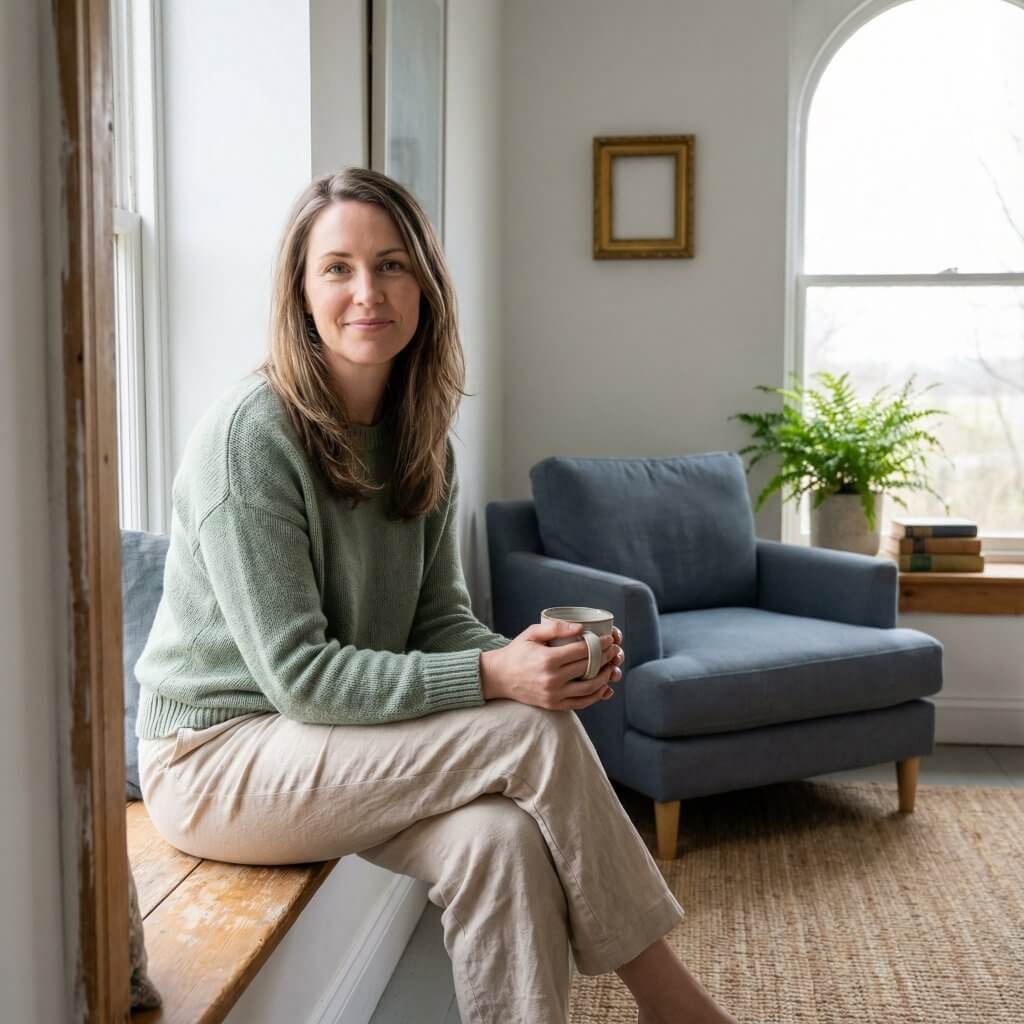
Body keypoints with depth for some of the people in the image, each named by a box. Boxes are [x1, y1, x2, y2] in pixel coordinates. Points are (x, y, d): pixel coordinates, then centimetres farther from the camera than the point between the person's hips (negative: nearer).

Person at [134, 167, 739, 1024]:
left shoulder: (419, 438, 2)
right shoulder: (249, 434, -20)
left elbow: (440, 617, 4)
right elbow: (298, 674, -22)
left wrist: (531, 657, -17)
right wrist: (492, 677, -30)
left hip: (338, 742, 6)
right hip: (216, 760, -6)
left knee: (504, 839, -26)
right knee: (535, 733, -22)